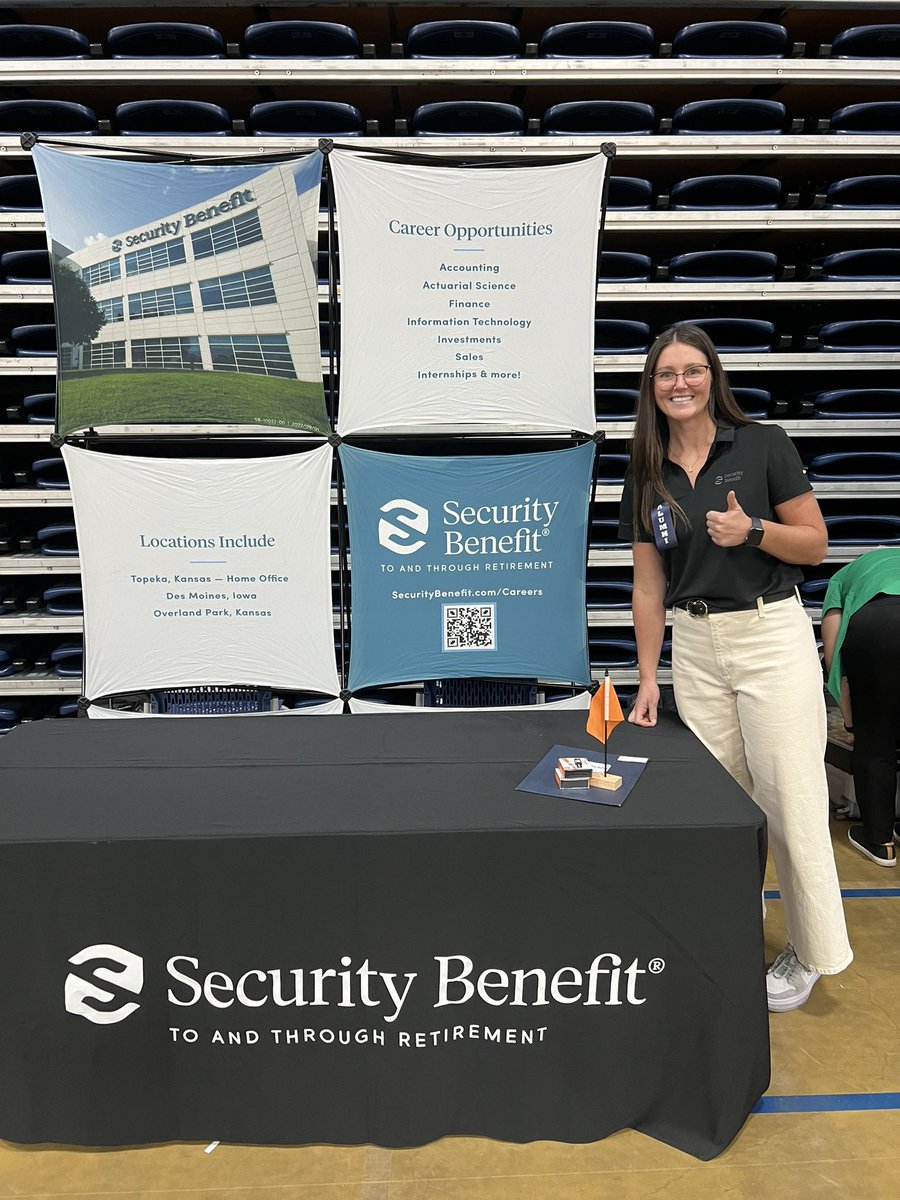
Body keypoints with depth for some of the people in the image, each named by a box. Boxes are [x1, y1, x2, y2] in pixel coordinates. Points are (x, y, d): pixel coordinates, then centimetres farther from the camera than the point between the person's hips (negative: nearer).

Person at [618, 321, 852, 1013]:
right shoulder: (647, 473, 6)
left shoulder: (763, 446, -3)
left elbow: (816, 545, 0)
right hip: (695, 646, 4)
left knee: (790, 797, 0)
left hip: (772, 634, -3)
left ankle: (811, 952, 19)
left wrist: (753, 530, -20)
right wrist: (647, 681, 5)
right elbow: (648, 584, 7)